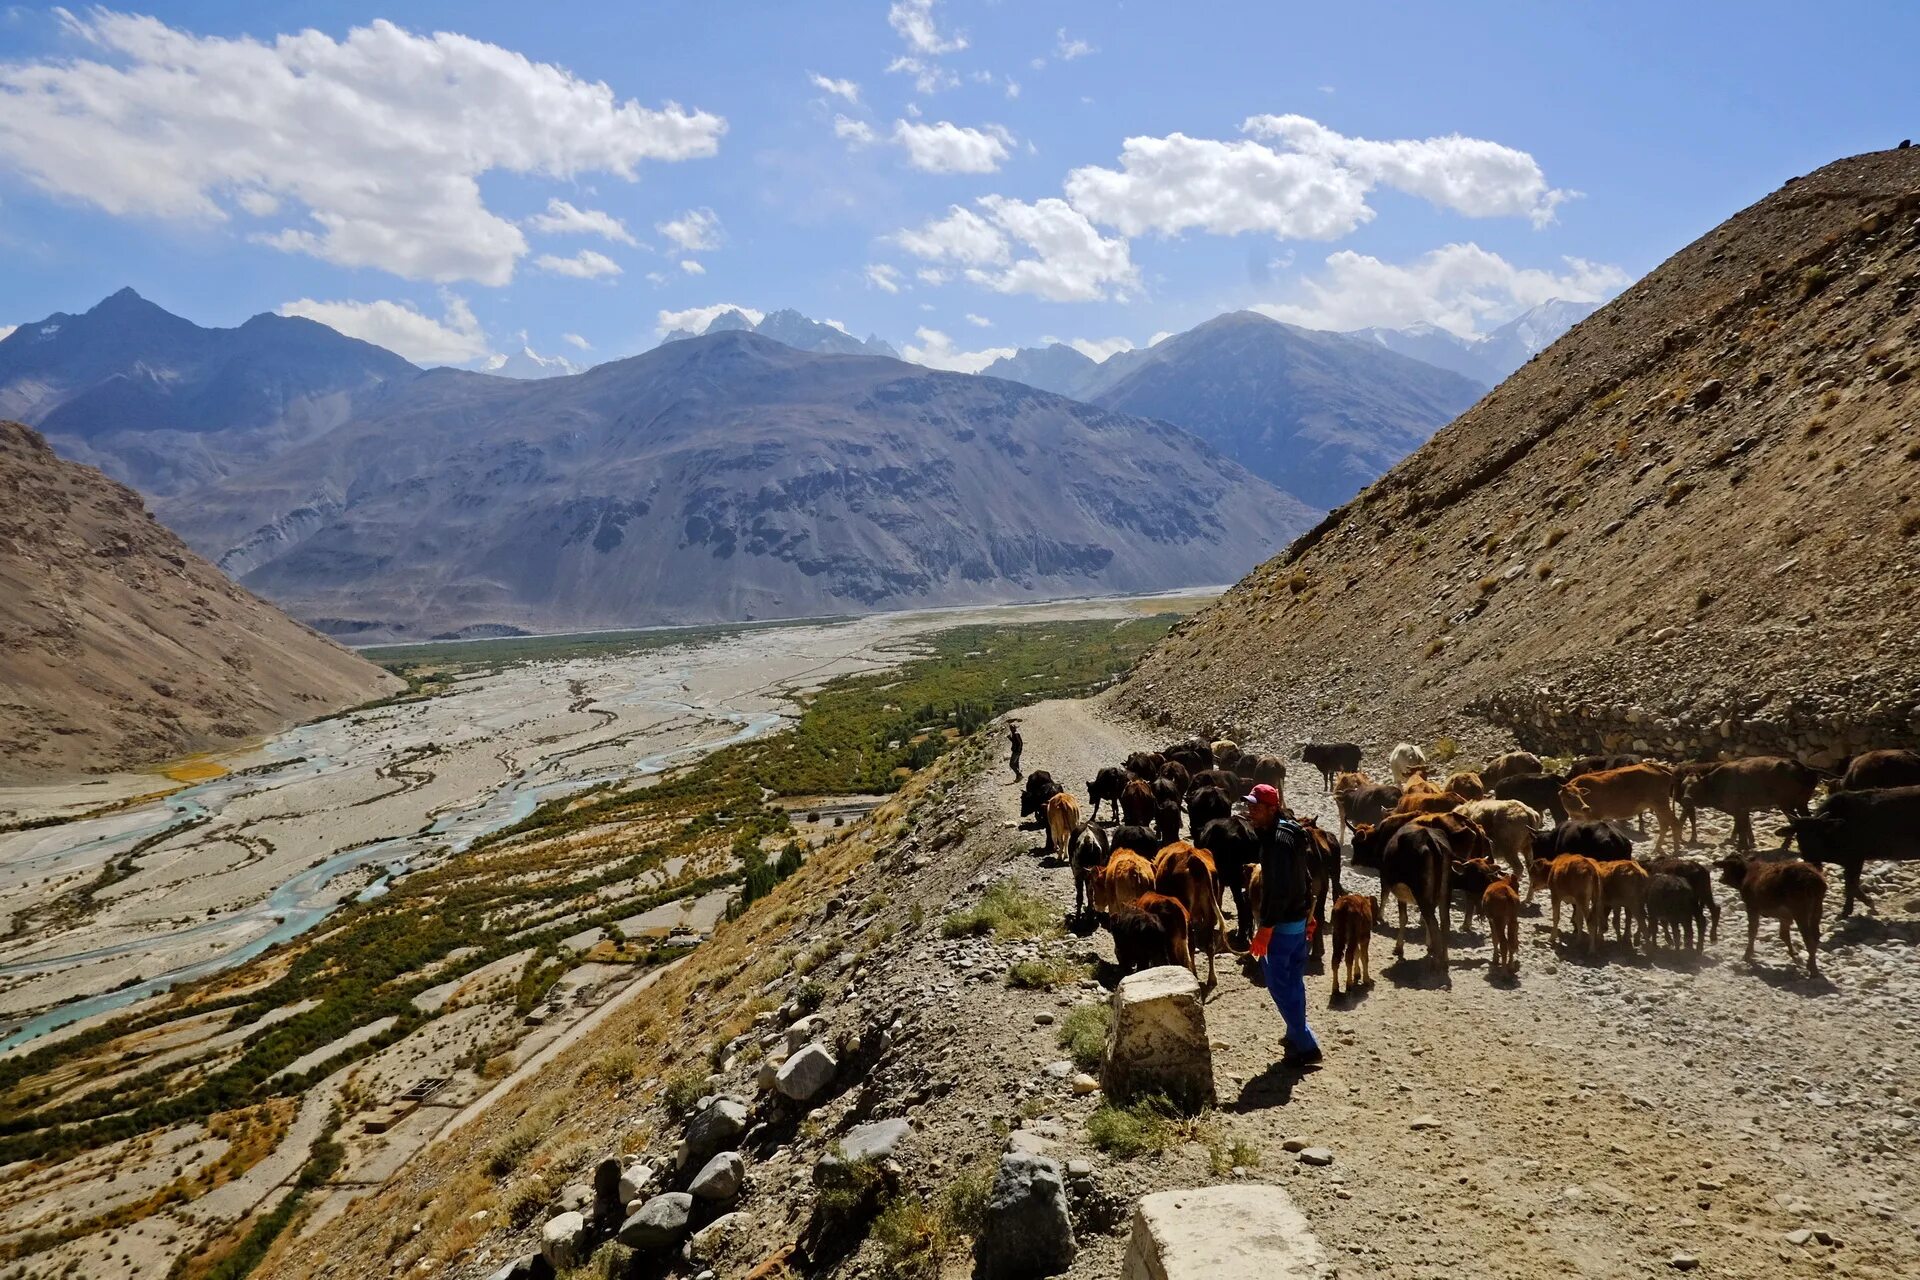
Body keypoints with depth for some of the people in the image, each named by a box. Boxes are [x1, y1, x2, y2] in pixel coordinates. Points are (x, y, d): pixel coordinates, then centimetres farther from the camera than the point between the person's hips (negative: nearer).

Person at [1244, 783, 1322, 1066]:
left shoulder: (1277, 840, -22)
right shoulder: (1290, 832, 9)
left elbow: (1279, 890, -27)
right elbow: (1306, 876, 17)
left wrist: (1265, 928, -25)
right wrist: (1308, 910, 24)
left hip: (1282, 923, -10)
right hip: (1298, 918, 10)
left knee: (1279, 983, -3)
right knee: (1293, 980, 20)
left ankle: (1306, 1045, 0)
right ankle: (1297, 1035, 33)